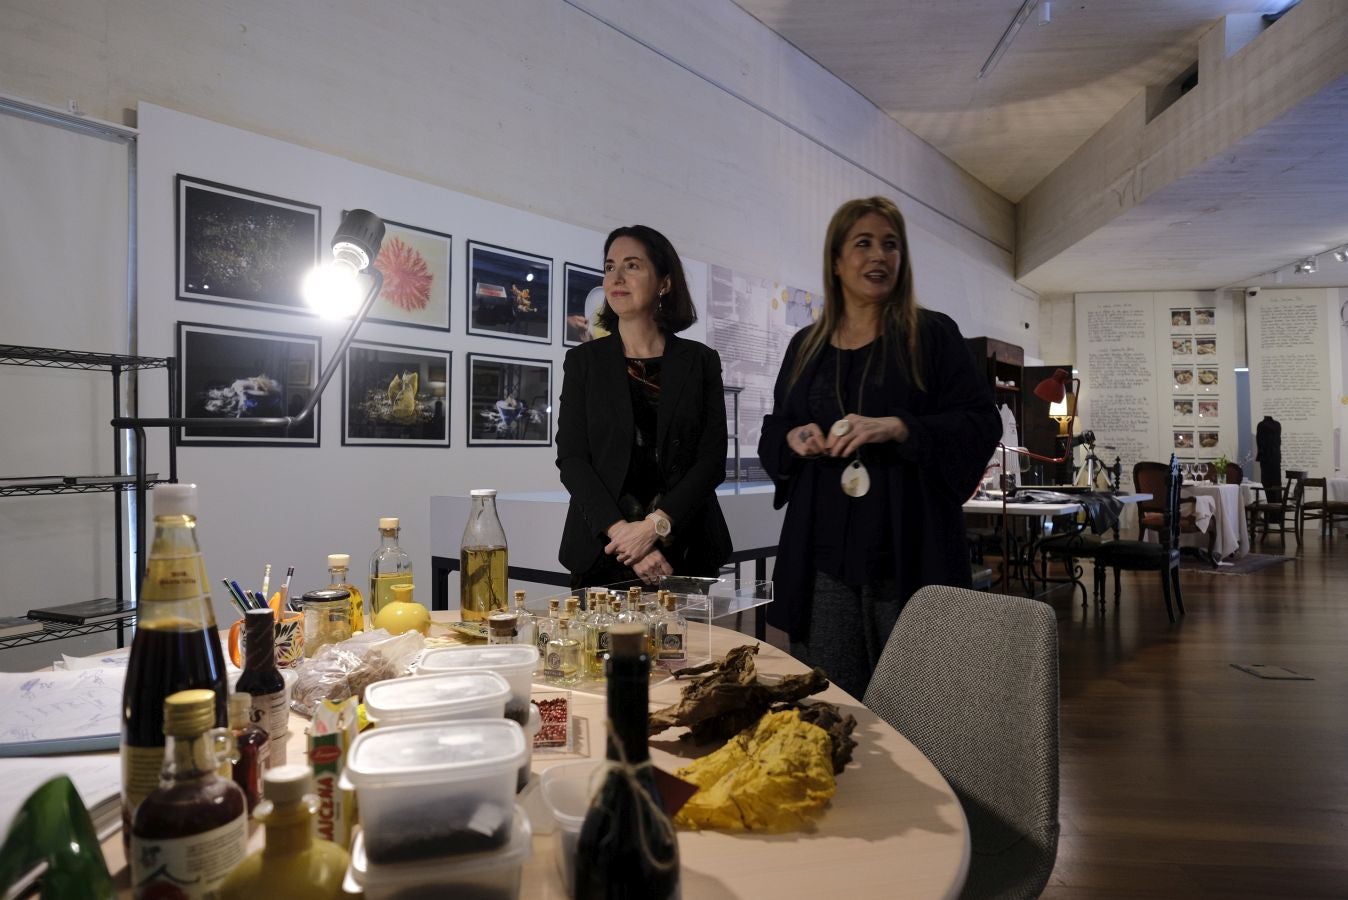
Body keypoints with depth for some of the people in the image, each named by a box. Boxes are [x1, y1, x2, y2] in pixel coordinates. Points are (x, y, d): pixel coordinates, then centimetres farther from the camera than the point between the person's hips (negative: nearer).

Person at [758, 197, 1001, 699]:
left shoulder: (931, 335, 3)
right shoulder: (806, 347, 13)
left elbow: (981, 424, -4)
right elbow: (771, 434, 20)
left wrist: (896, 427, -19)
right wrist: (793, 439, -4)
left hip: (909, 554, -3)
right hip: (822, 555, 3)